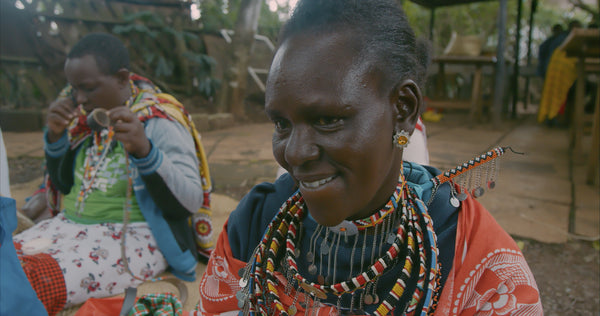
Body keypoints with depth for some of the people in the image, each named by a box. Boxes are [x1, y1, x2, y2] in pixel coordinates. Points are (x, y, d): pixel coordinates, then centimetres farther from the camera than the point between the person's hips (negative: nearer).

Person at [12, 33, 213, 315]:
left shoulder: (159, 122, -10)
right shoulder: (85, 116, 9)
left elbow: (191, 203, -19)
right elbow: (64, 185, 19)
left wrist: (144, 150, -32)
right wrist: (56, 136, 2)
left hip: (136, 235, -7)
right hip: (70, 225, 7)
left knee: (35, 281, -28)